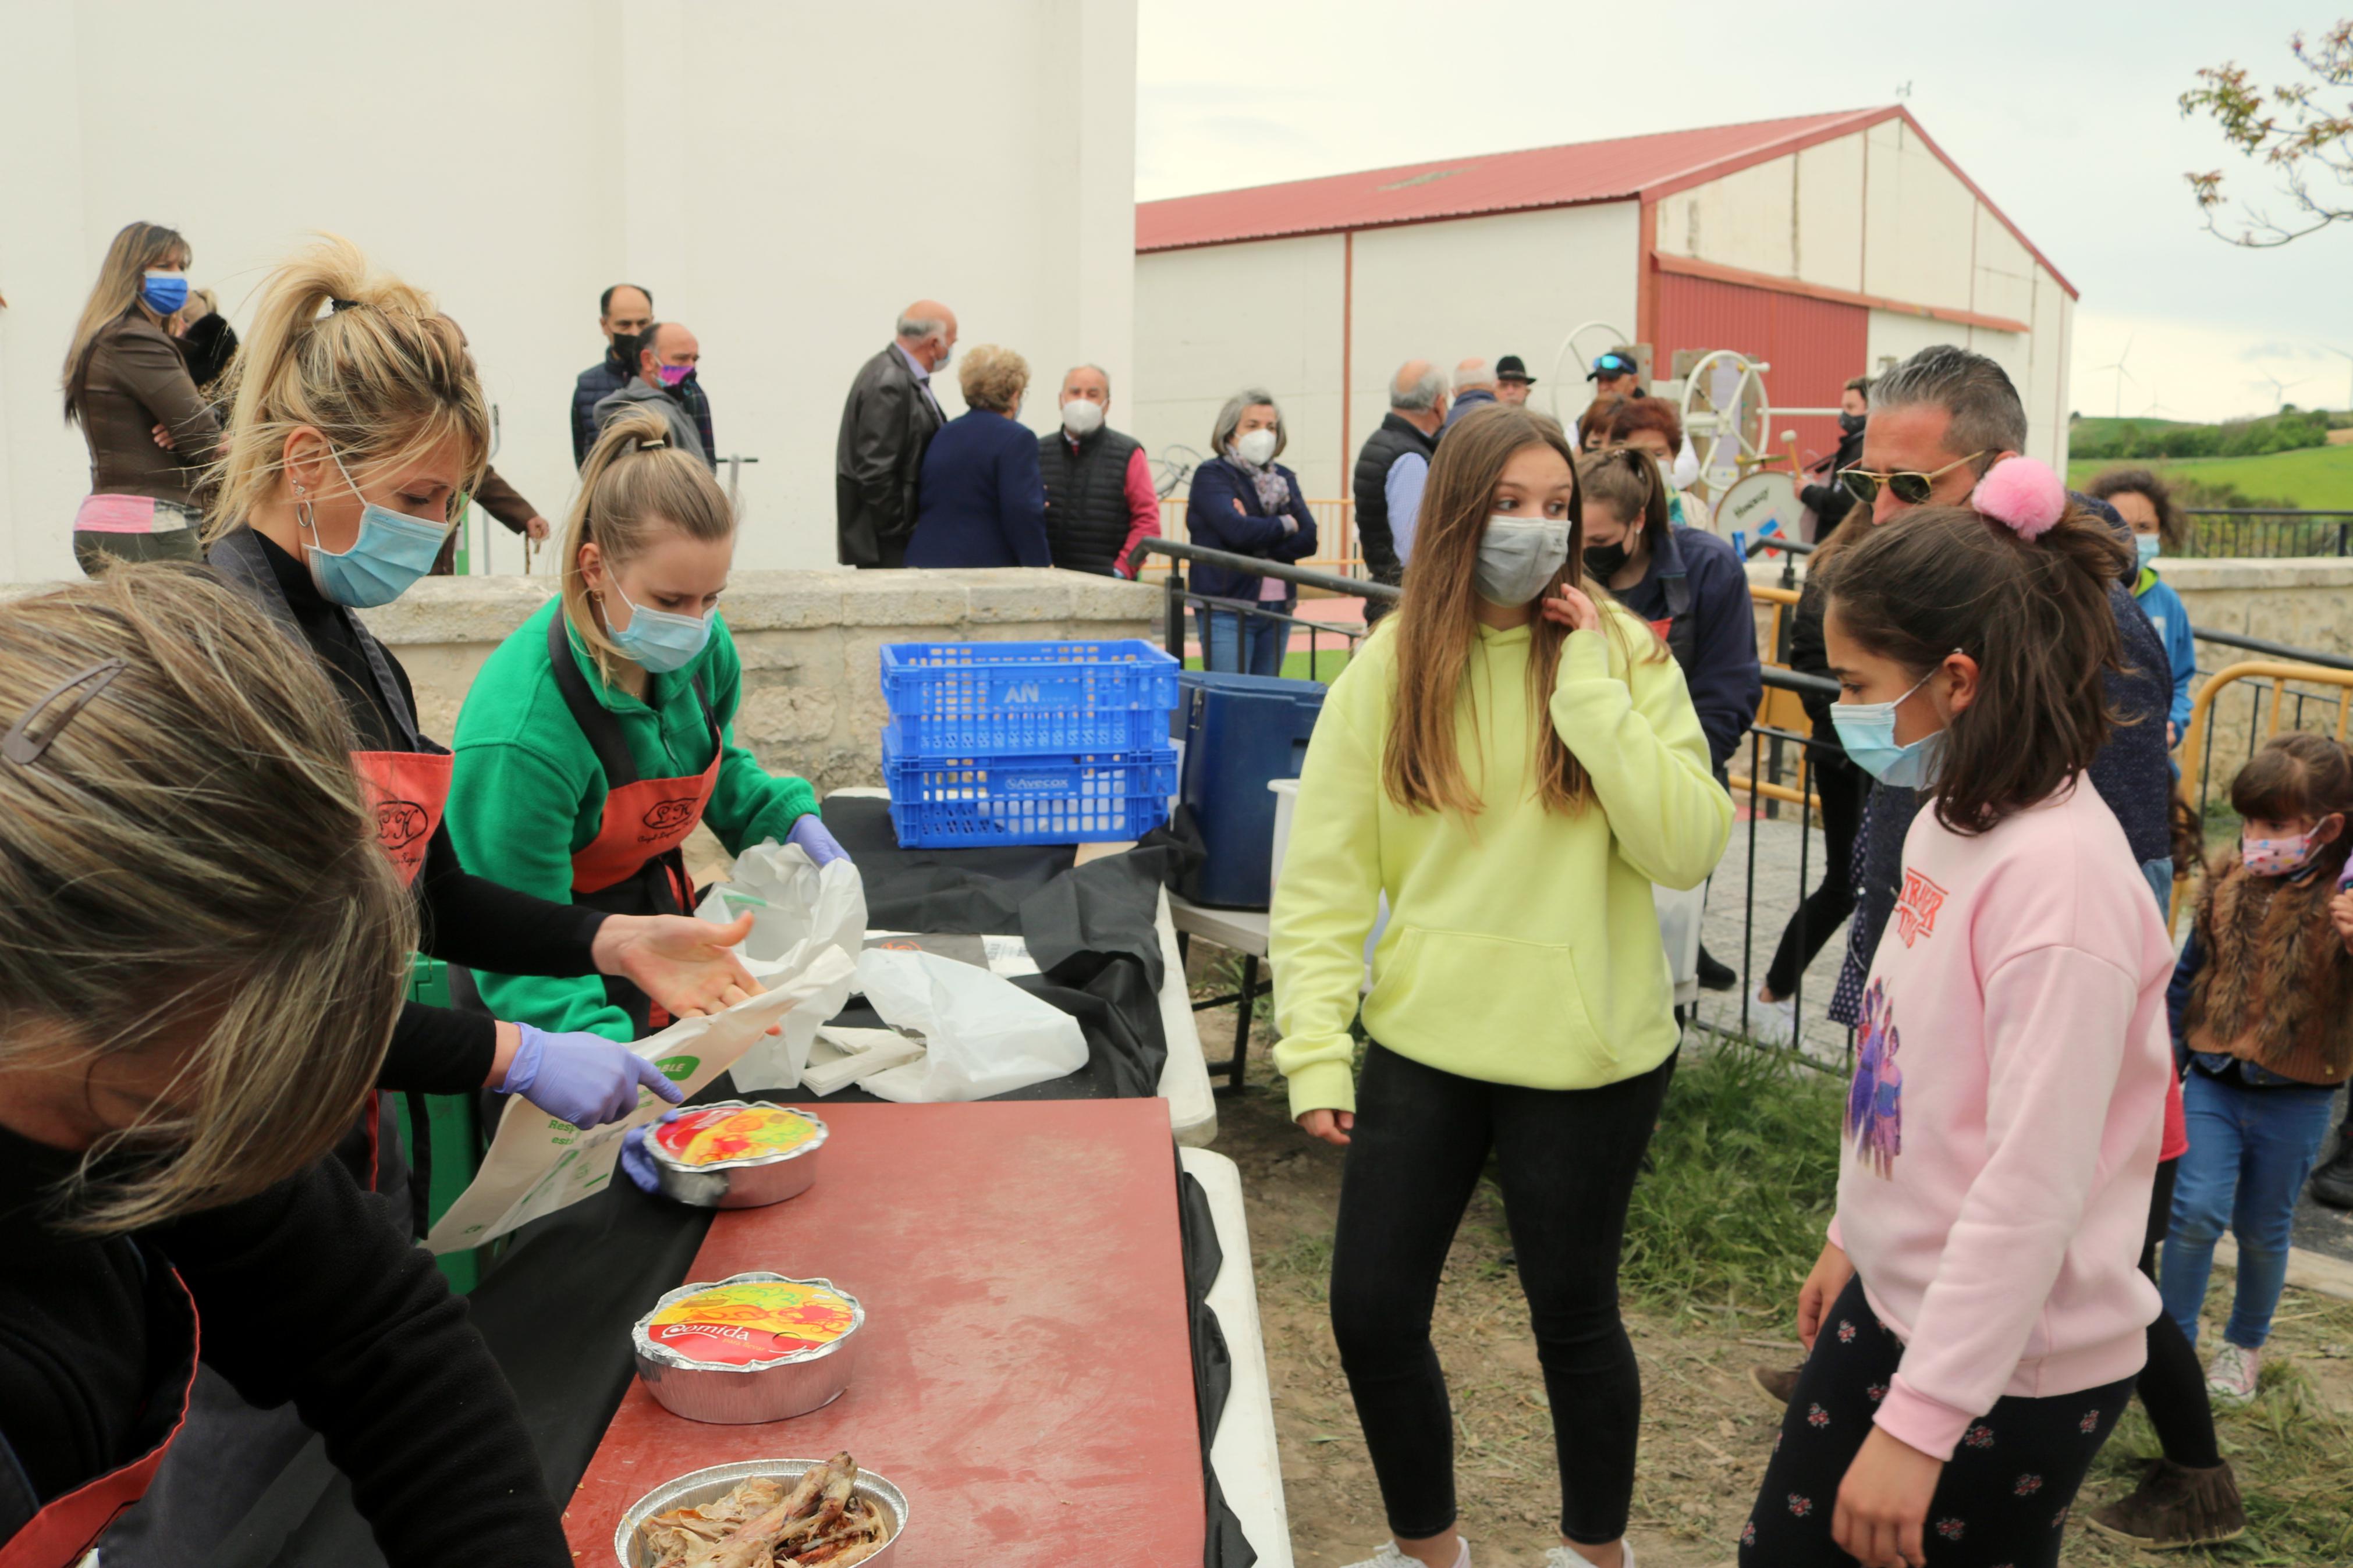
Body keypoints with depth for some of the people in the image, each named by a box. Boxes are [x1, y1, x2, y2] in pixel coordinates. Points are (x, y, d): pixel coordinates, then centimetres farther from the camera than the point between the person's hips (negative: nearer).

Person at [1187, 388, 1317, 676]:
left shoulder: (1283, 479, 14)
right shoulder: (1211, 476, -2)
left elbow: (1307, 541, 2)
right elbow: (1237, 530, -18)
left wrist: (1257, 532, -11)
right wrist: (1286, 524, -3)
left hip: (1279, 608, 6)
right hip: (1226, 609, -6)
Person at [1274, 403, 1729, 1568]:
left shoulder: (1624, 655, -5)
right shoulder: (1388, 671, -3)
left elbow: (1689, 850, -16)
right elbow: (1322, 880, -3)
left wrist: (1590, 687, -20)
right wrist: (1318, 1048, -10)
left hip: (1584, 1055, -2)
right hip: (1422, 1041, 2)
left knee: (1573, 1319, 13)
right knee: (1369, 1316, 9)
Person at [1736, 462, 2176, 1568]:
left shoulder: (2060, 871, -25)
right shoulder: (1953, 817, 1)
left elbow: (2034, 1190, -27)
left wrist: (1919, 1421, -25)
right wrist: (1853, 1237, 19)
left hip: (2014, 1370, -8)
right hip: (1896, 1301, 8)